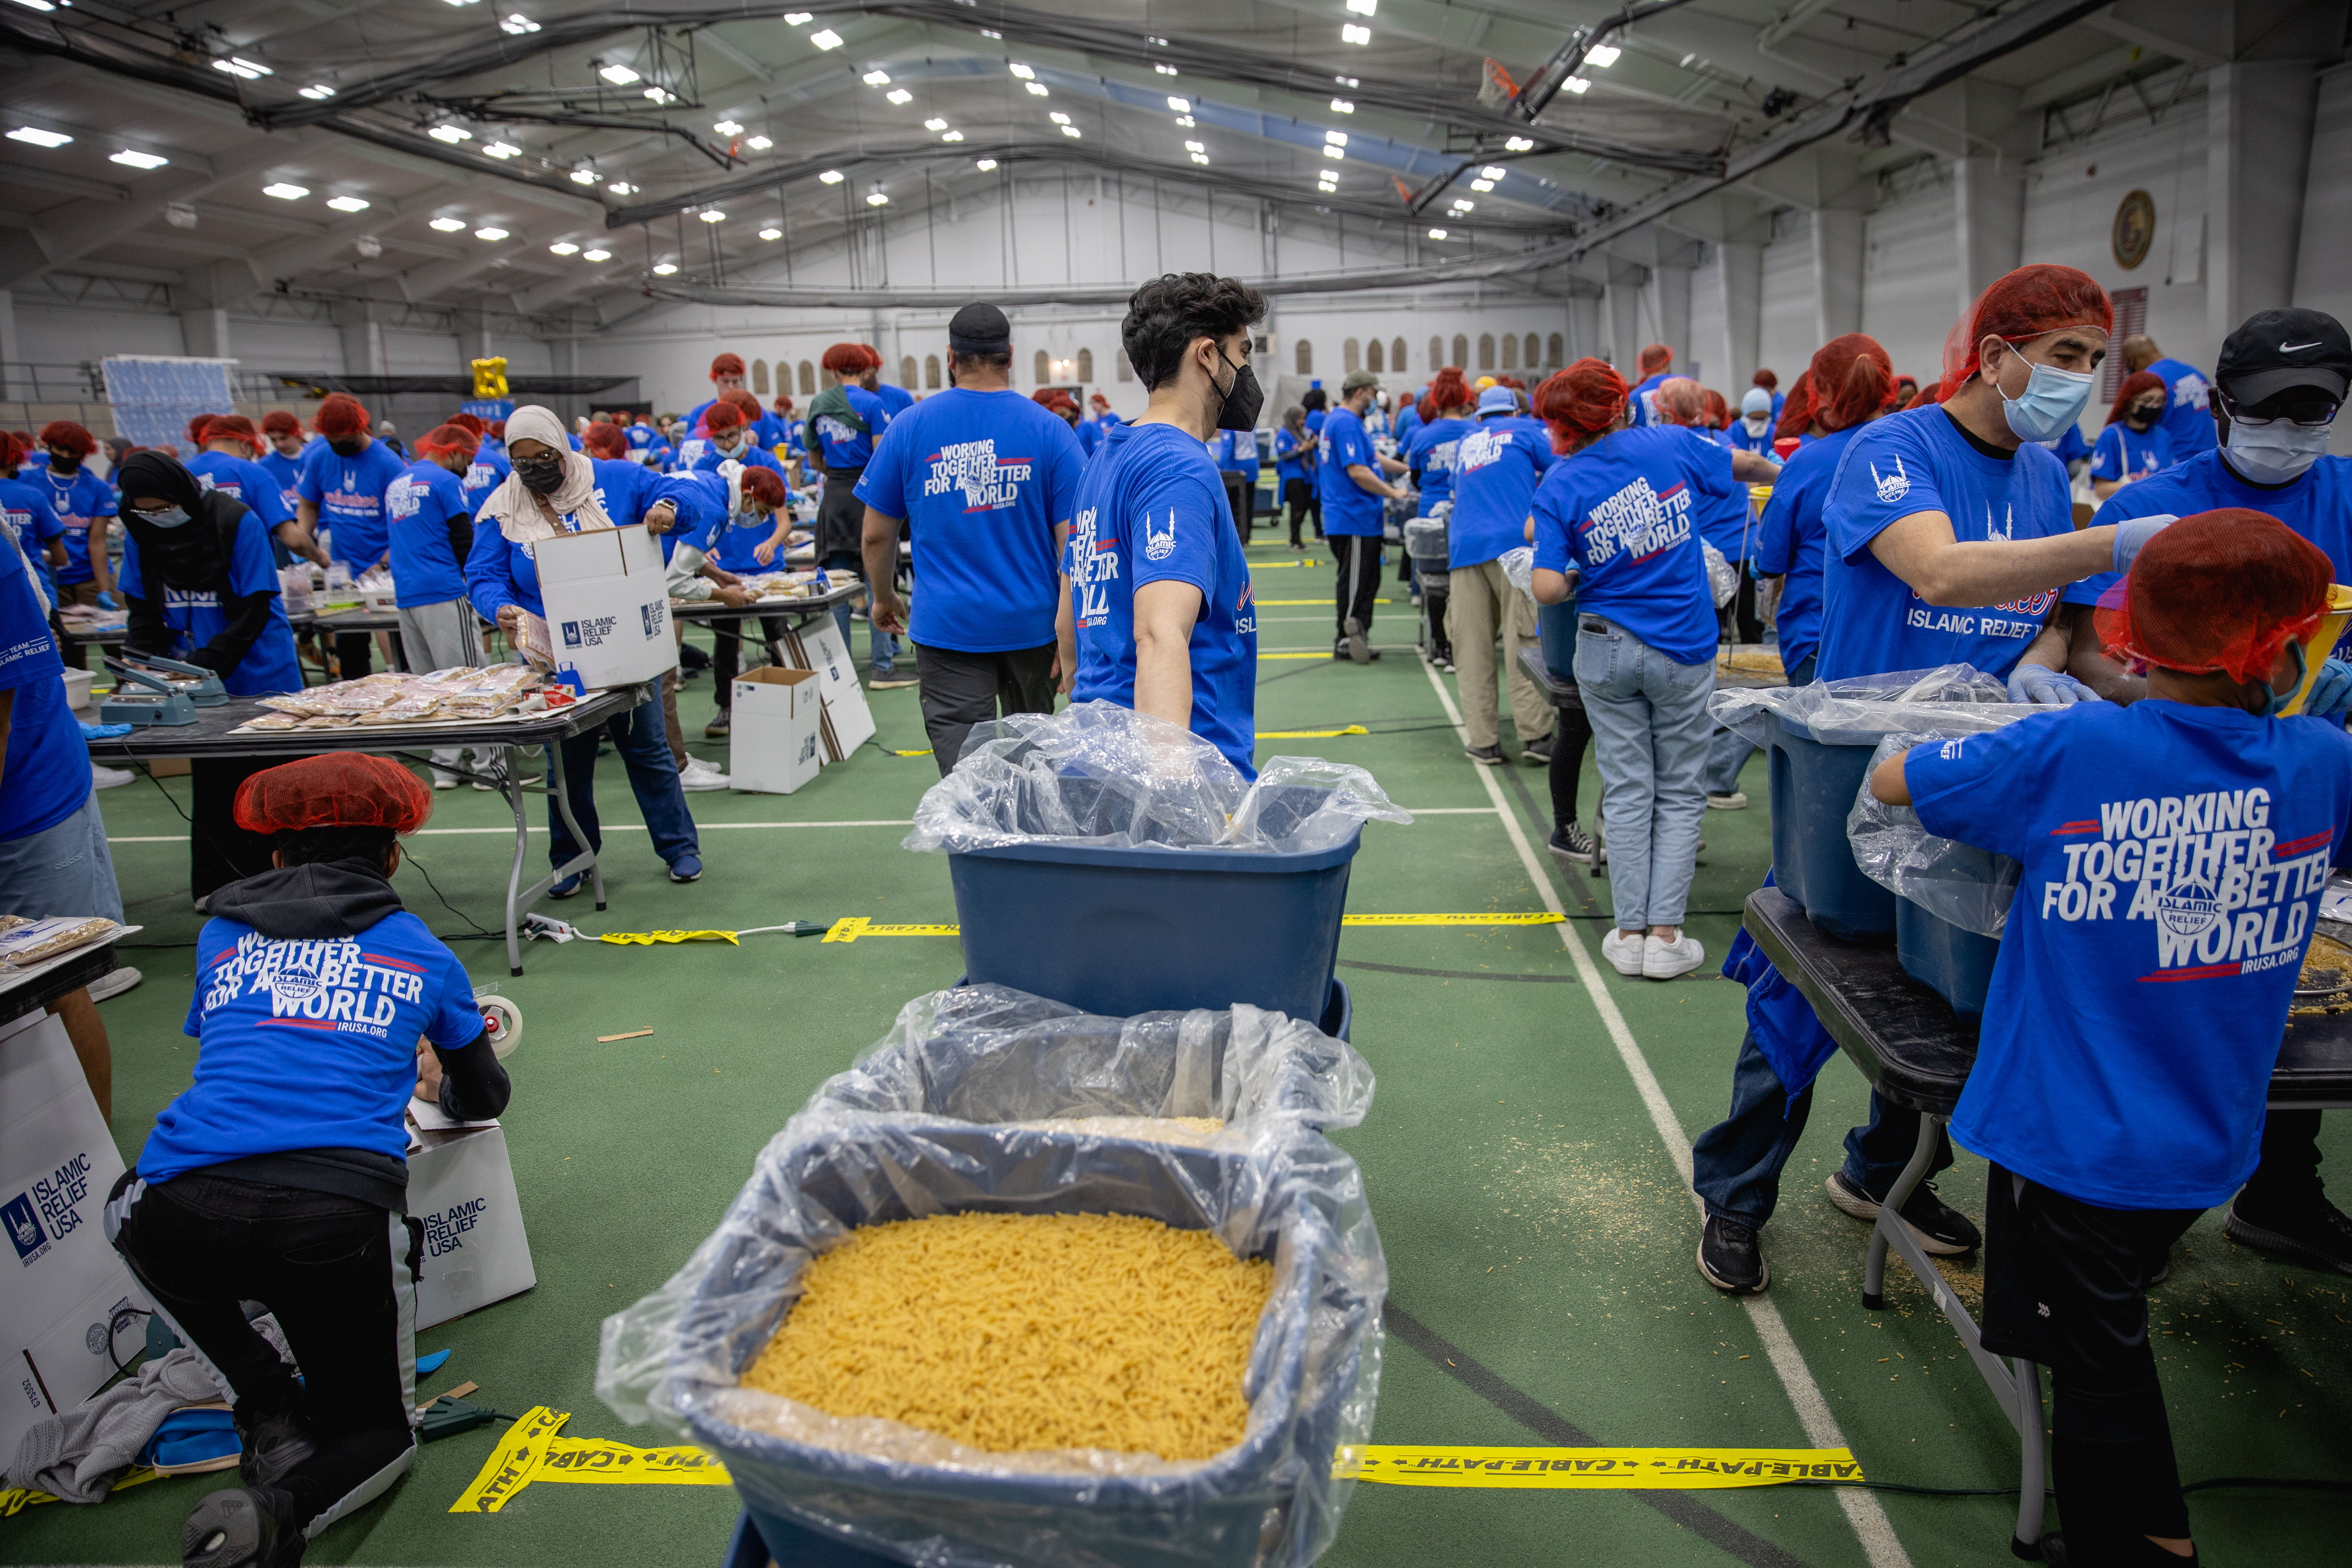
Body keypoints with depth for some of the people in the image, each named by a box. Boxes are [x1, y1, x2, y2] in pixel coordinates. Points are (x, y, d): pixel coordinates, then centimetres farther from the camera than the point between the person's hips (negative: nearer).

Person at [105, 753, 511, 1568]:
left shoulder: (221, 937, 22)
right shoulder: (423, 955, 18)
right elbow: (483, 1099, 31)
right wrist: (431, 1079, 55)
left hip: (185, 1220, 1)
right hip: (340, 1223, -1)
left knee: (132, 1203, 39)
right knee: (375, 1428, 24)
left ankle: (269, 1413, 24)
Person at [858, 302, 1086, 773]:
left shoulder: (908, 427, -1)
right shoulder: (1050, 430, -4)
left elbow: (877, 535, 6)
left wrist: (884, 599, 24)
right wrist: (1072, 640, -7)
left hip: (947, 626, -1)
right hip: (1031, 623, 1)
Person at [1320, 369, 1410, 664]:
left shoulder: (1339, 419, 17)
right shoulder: (1346, 423, -17)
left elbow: (1372, 459, 25)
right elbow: (1358, 472, -24)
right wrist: (1394, 494, -14)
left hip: (1356, 517, 11)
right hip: (1353, 520, -11)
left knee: (1366, 582, 14)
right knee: (1355, 583, -5)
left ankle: (1352, 640, 18)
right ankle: (1347, 641, 1)